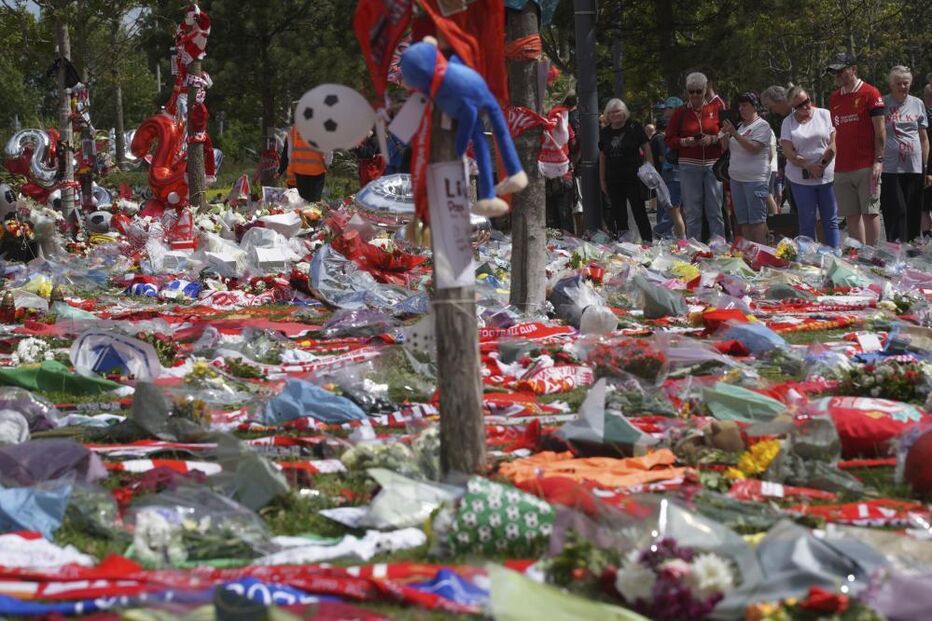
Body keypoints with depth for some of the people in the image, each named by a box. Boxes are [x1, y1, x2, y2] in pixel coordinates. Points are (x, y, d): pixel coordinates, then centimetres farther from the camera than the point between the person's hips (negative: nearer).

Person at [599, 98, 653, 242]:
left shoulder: (634, 128, -3)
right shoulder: (605, 133, 10)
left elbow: (646, 149, -1)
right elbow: (602, 156, 15)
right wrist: (602, 180, 13)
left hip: (633, 177, -5)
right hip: (613, 180, 5)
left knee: (639, 212, -3)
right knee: (618, 214, 8)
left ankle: (648, 241, 0)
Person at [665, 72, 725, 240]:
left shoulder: (716, 107, 5)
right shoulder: (680, 113, 7)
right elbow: (669, 139, 7)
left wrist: (712, 139, -12)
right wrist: (685, 142, -10)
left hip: (713, 164, -1)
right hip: (689, 166, 1)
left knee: (715, 210, 0)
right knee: (692, 211, 3)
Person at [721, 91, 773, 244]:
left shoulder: (762, 126, -5)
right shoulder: (740, 126, 17)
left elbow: (754, 148, -19)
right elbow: (729, 148, 22)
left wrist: (735, 134, -20)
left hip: (755, 179, -8)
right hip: (736, 178, 8)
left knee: (757, 219, -9)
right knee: (743, 220, 7)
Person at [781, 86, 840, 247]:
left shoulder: (824, 115, 4)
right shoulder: (788, 122, 4)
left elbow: (833, 143, -1)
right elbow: (789, 152, -3)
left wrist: (822, 165, -11)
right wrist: (809, 167, -14)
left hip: (827, 175, 0)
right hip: (801, 178, 0)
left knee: (830, 220, 3)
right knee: (806, 222, 3)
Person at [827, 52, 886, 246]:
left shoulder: (870, 93, -3)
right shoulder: (834, 98, 15)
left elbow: (879, 131, -6)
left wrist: (879, 160, -12)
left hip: (866, 167, -6)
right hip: (842, 169, 6)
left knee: (869, 212, -4)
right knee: (852, 215, 5)